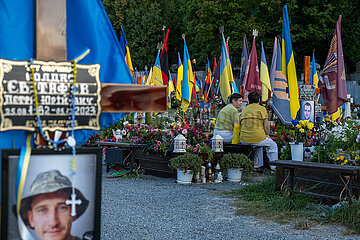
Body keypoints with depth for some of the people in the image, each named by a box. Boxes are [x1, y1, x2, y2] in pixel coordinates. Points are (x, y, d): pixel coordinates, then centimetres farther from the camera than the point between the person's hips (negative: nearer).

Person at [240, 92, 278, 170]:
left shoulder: (244, 109, 15)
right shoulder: (262, 109, 1)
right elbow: (266, 126, -5)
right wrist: (267, 136, 14)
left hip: (244, 140, 5)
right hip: (258, 138, -5)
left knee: (257, 146, 39)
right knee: (273, 146, 24)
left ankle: (257, 166, 38)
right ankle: (274, 168, 23)